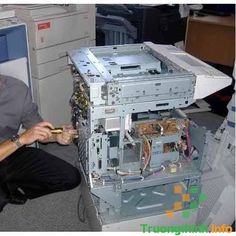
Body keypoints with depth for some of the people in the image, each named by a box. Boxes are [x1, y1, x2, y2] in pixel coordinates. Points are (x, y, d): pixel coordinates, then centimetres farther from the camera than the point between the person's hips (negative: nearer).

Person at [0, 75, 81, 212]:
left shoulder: (18, 89, -14)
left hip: (14, 154, 4)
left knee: (71, 178, -6)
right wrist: (21, 139, -34)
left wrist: (57, 136, -19)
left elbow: (36, 128, -1)